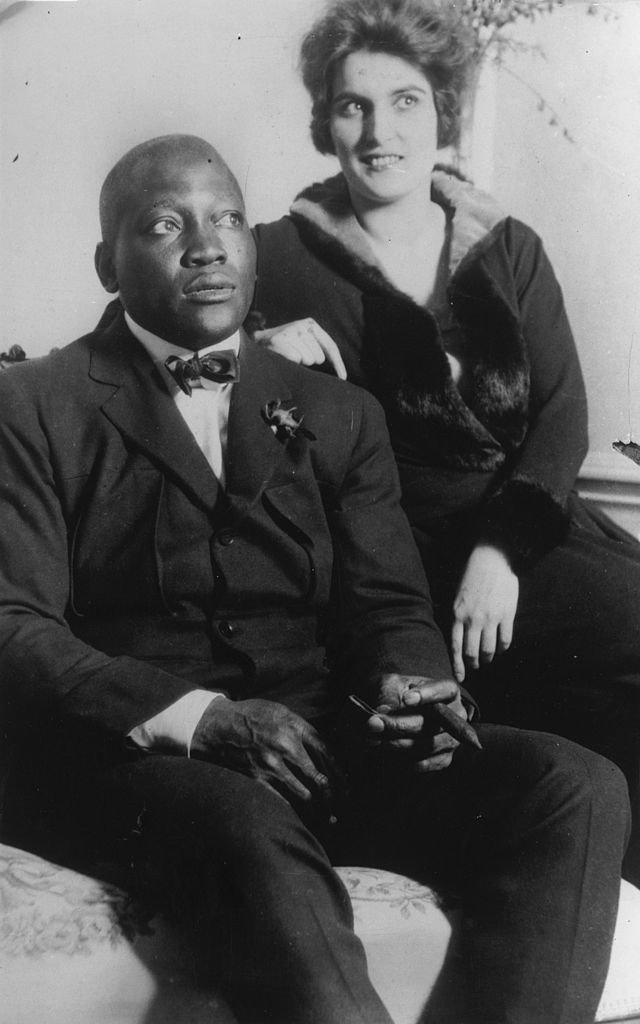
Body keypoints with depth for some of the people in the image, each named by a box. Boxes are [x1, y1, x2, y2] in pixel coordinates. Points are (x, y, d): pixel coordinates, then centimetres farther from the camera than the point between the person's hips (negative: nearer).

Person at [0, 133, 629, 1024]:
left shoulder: (338, 414, 18)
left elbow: (386, 604, 12)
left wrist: (409, 684, -12)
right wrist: (198, 717, -19)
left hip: (317, 747, 5)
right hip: (124, 753, -4)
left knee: (581, 787, -18)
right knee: (253, 827, -38)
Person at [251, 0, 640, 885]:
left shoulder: (509, 249, 11)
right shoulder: (284, 259, 3)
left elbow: (561, 414, 3)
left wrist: (501, 548, -13)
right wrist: (259, 352, -15)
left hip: (530, 523, 4)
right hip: (402, 541, -3)